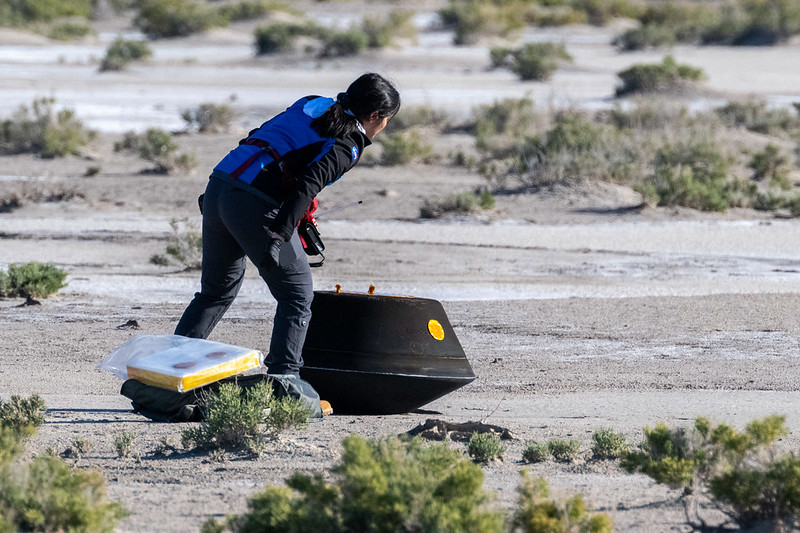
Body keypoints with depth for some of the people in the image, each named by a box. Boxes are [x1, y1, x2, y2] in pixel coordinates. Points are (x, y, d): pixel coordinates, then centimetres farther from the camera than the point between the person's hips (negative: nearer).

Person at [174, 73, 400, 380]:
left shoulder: (313, 105, 20)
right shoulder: (347, 146, -4)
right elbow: (307, 186, -19)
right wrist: (279, 236, -24)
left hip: (219, 185, 8)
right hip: (256, 206, -8)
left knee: (217, 291, 23)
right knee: (297, 297, 5)